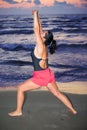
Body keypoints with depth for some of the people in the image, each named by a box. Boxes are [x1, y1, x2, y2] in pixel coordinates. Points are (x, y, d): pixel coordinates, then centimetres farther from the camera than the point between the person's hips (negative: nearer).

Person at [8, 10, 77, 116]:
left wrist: (35, 14, -14)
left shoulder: (40, 46, -19)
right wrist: (37, 16, 9)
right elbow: (39, 28, 7)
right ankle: (73, 110, 26)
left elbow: (36, 29, -20)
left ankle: (18, 111, 15)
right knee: (58, 93, 19)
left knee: (20, 88, 5)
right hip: (48, 74, 8)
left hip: (41, 76, -8)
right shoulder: (44, 45, 1)